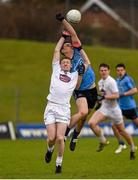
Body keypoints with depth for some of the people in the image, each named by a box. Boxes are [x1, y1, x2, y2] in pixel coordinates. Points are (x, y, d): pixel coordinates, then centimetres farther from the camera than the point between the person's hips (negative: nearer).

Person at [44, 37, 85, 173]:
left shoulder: (75, 75, 19)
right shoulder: (56, 70, 18)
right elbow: (57, 51, 21)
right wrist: (64, 36, 27)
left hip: (64, 108, 0)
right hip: (51, 107, 0)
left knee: (60, 138, -12)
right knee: (52, 138, -9)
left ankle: (59, 163, 4)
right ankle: (50, 150, 26)